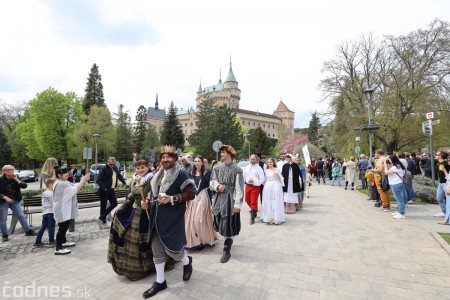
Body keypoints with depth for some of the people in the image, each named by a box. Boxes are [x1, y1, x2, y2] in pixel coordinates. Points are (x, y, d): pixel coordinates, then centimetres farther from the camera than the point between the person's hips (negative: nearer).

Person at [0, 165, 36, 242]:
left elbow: (24, 186, -10)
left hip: (15, 201, 2)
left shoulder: (16, 178, 1)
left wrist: (16, 179, -17)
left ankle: (28, 231, 5)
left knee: (21, 216, 0)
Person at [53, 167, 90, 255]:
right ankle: (58, 249, 1)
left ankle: (64, 242, 40)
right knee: (62, 228, -6)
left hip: (65, 210, 11)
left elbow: (74, 186, 10)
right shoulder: (60, 184, -23)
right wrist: (83, 180, -21)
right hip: (62, 211, -11)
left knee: (64, 227, 24)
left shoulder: (65, 182, 11)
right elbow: (75, 189, -27)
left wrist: (83, 180, -4)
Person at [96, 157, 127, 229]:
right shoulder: (104, 169, -14)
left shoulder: (115, 168, 8)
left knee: (114, 203, 4)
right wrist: (104, 188, -23)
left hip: (111, 189, 7)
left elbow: (119, 175, 24)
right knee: (103, 206, 2)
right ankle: (103, 222, 16)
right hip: (104, 191, -7)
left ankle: (101, 219, 16)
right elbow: (98, 180, -19)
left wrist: (124, 182, 18)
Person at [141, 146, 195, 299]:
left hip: (172, 217, -6)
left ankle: (187, 262, 34)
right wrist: (147, 200, 2)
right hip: (157, 217, 7)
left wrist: (172, 199, -21)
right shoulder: (158, 174, 10)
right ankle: (160, 281, 29)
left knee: (171, 248, 0)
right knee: (157, 249, 11)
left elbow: (191, 194, -14)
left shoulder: (181, 174, -11)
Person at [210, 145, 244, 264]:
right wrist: (217, 186, -10)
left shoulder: (237, 170, -9)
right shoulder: (217, 168, 6)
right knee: (220, 223, 13)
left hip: (230, 199, -5)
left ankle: (227, 251, 15)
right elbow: (212, 181, 13)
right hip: (219, 198, 5)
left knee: (229, 225, 0)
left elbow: (239, 188, -10)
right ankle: (229, 241, 39)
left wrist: (237, 204, -13)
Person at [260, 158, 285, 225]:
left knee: (276, 203, -2)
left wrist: (277, 174, -18)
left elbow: (281, 179, -3)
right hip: (267, 187, 5)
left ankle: (276, 219, 4)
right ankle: (268, 218, 10)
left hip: (275, 187, -4)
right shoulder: (266, 170, 13)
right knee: (267, 203, 3)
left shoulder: (276, 169, -1)